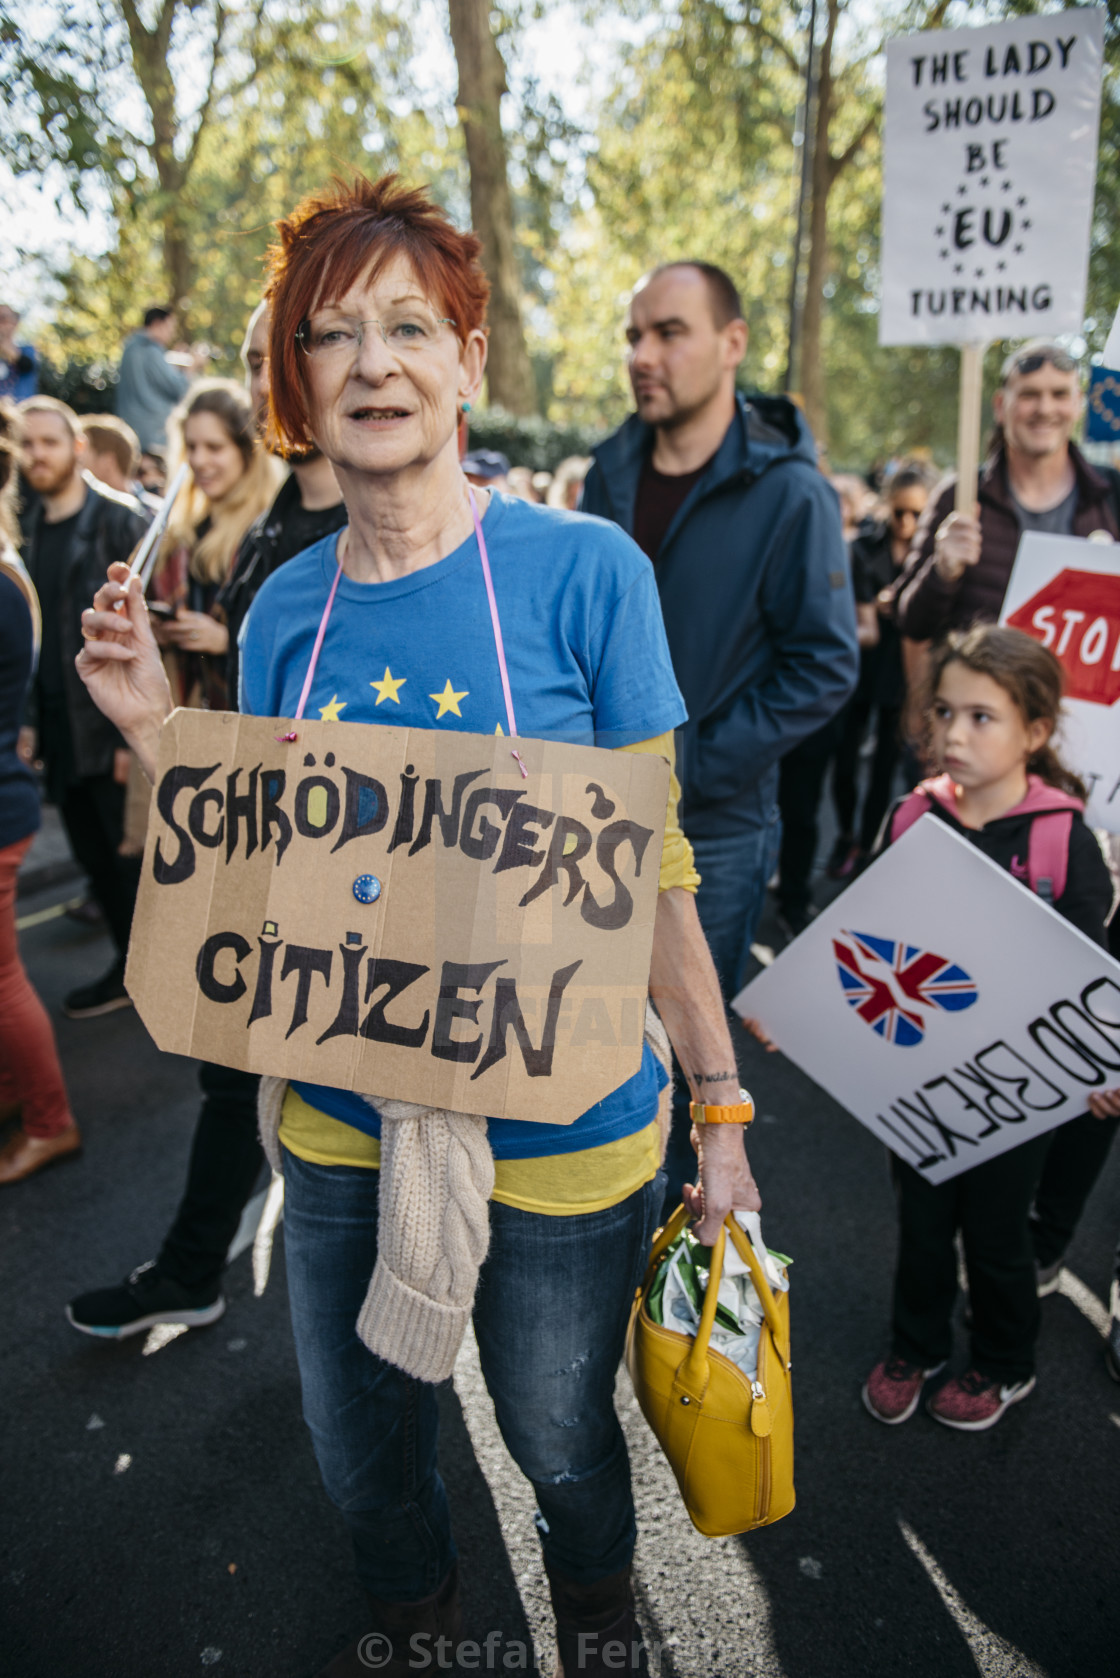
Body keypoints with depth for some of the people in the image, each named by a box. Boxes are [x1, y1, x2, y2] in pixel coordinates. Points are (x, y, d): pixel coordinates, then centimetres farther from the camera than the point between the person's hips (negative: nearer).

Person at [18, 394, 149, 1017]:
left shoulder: (121, 521, -8)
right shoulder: (28, 529, 12)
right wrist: (27, 722, 6)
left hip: (114, 728, -6)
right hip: (58, 730, 6)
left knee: (132, 856, 2)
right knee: (94, 857, 13)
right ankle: (132, 968, 26)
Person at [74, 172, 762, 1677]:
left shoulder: (583, 570, -14)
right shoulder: (284, 612, -2)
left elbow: (651, 870, -10)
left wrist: (720, 1104, -8)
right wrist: (156, 734, -9)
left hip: (558, 1130, -3)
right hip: (340, 1124, 4)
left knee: (560, 1442, 21)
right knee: (359, 1451, 24)